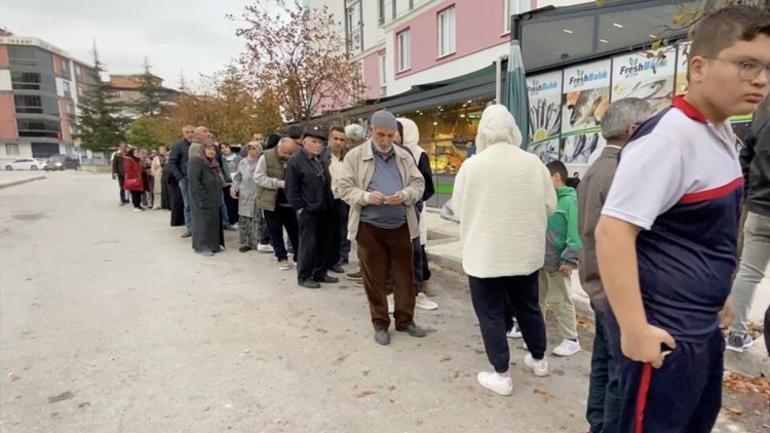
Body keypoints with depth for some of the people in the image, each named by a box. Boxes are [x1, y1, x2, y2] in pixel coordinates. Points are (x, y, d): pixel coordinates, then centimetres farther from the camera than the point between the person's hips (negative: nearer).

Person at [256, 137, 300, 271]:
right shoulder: (266, 157, -9)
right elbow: (258, 177, -13)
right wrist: (278, 183, -23)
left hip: (289, 202, 3)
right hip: (271, 202, -2)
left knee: (295, 231, 7)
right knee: (276, 232, 5)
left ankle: (299, 257, 18)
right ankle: (282, 258, 17)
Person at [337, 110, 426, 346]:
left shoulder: (404, 156, 7)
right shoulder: (355, 156, -1)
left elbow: (418, 183, 7)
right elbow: (344, 188, -3)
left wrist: (405, 195, -15)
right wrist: (366, 196, -21)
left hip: (401, 225, 3)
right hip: (369, 227, -2)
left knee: (405, 275, 10)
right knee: (374, 278, 7)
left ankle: (405, 320, 26)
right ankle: (380, 324, 22)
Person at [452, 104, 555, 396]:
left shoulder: (471, 165, -11)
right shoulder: (533, 163, -5)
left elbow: (458, 210, -3)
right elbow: (549, 205, 2)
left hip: (485, 253, -4)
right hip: (526, 251, 4)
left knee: (491, 313, 8)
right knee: (528, 306, 21)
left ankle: (501, 376, 16)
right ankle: (539, 360, 40)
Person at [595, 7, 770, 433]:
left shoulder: (724, 134, 7)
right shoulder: (668, 136, -22)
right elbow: (612, 231, -27)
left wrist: (717, 293, 20)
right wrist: (634, 330, -25)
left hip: (704, 326, 9)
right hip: (666, 333, -9)